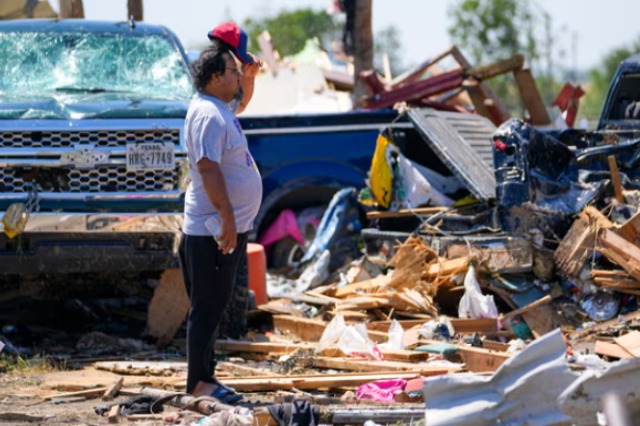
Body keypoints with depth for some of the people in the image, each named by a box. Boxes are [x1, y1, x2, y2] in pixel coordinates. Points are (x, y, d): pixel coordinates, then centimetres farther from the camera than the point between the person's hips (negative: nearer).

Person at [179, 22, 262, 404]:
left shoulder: (221, 107, 13)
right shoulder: (208, 115, -18)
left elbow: (242, 101, 37)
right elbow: (208, 169, -24)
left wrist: (250, 76, 16)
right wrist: (227, 217, -26)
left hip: (227, 228, 10)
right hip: (214, 230, -10)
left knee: (213, 307, 14)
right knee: (208, 308, -6)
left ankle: (205, 376, 20)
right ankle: (199, 382, -3)